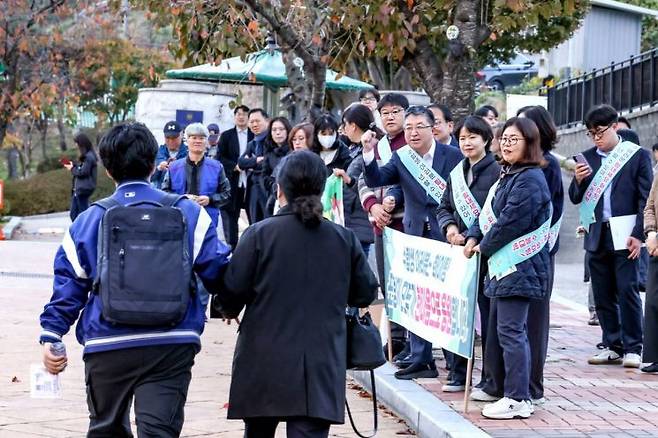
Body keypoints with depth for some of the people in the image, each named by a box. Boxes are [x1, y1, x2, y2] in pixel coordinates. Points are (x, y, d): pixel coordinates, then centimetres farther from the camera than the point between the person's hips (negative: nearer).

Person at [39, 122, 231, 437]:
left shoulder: (88, 221, 4)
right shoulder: (187, 213, 2)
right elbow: (217, 270, 4)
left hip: (107, 347, 1)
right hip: (171, 346, -1)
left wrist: (50, 336, 5)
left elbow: (68, 286, 3)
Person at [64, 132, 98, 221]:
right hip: (78, 189, 10)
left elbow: (84, 172, -20)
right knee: (73, 214, 11)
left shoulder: (89, 157, -16)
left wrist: (72, 169, -6)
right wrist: (73, 165, 4)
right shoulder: (85, 156, 14)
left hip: (83, 189, -10)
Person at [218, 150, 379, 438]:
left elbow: (231, 292, -8)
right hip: (320, 368, 1)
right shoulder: (344, 239, 1)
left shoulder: (259, 234, -7)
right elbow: (366, 293, 10)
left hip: (264, 364, -1)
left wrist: (230, 310, 16)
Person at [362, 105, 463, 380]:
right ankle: (420, 359, 12)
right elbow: (375, 180, -5)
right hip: (415, 237, 3)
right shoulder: (401, 158, 5)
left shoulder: (453, 156, -3)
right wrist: (368, 153, -20)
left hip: (445, 235, -3)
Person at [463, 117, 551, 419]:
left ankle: (517, 399, -6)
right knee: (497, 329, 13)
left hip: (520, 267, -10)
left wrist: (484, 247, -7)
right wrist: (473, 237, 1)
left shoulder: (530, 179, -15)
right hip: (503, 266, 10)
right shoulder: (507, 176, 17)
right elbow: (488, 212, 18)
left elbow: (510, 222, -18)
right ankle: (511, 391, 20)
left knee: (511, 331, -9)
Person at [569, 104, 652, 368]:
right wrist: (578, 180, -8)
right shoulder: (588, 158, 11)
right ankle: (613, 346, 16)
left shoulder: (637, 155, 0)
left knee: (627, 291, -6)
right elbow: (575, 198, 13)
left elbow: (646, 198, -3)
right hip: (597, 237, 5)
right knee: (603, 295, 7)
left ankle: (632, 348, 0)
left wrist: (638, 235, -11)